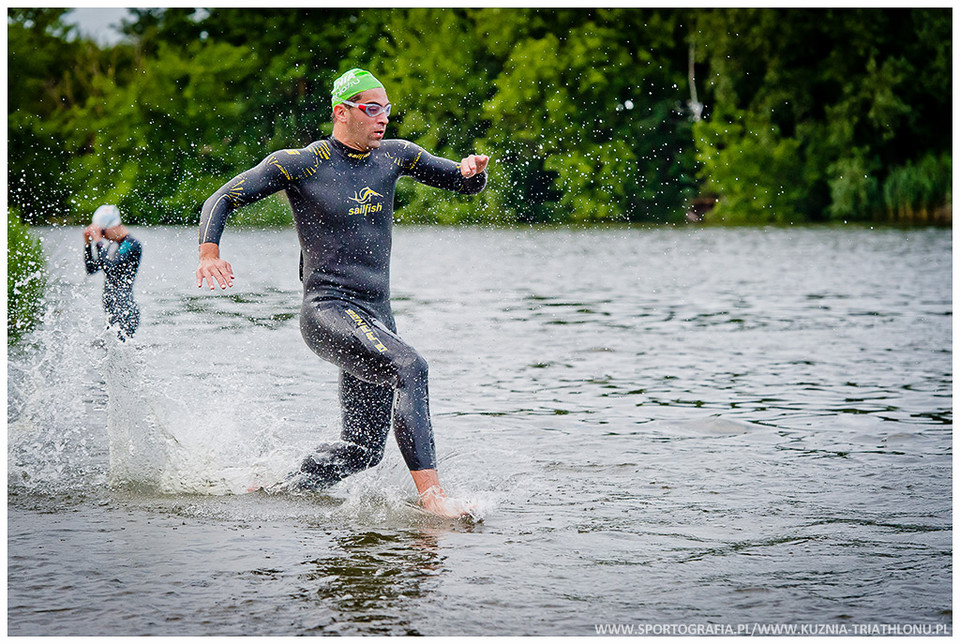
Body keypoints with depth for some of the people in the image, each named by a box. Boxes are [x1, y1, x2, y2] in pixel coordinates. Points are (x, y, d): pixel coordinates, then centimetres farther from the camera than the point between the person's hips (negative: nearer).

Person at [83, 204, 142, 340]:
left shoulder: (132, 245, -12)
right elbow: (91, 269, 19)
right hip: (113, 312, 9)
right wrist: (87, 243, 9)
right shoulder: (113, 245, 15)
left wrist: (98, 242, -19)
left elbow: (111, 268, -24)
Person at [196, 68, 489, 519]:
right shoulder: (299, 164, -4)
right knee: (409, 367, -33)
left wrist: (473, 170, -8)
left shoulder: (394, 156, 10)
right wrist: (209, 252, -20)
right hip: (327, 309, -7)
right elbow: (222, 200, -1)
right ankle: (430, 493, -35)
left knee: (363, 449, 8)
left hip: (377, 315, 7)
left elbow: (464, 185, 16)